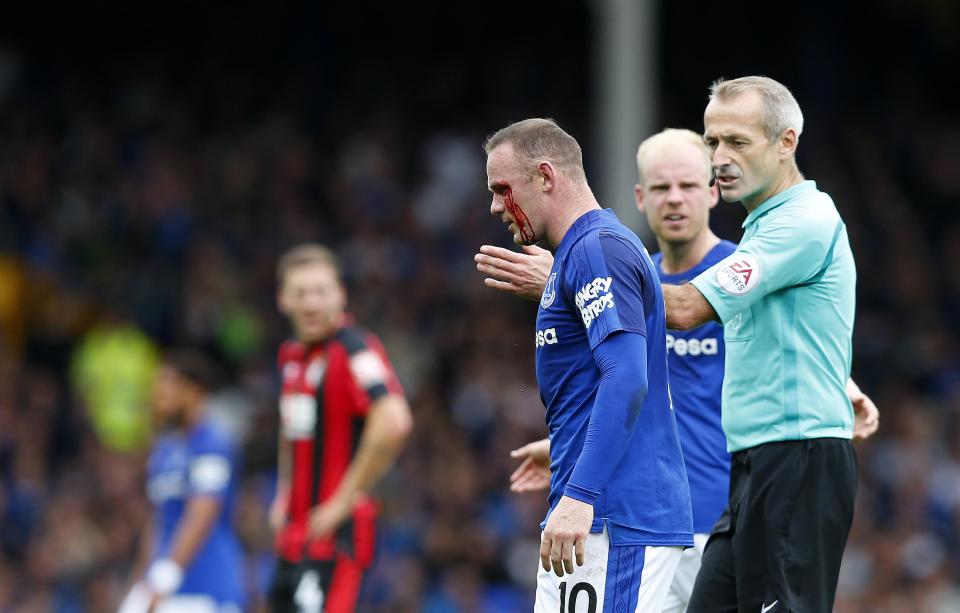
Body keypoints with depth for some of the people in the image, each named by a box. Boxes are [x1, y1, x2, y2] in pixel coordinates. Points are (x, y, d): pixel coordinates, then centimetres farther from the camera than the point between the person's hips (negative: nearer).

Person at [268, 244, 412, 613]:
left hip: (333, 536, -9)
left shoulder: (354, 350, -14)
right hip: (294, 535, 9)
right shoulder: (291, 356, 13)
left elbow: (393, 423, -29)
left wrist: (344, 502, -22)